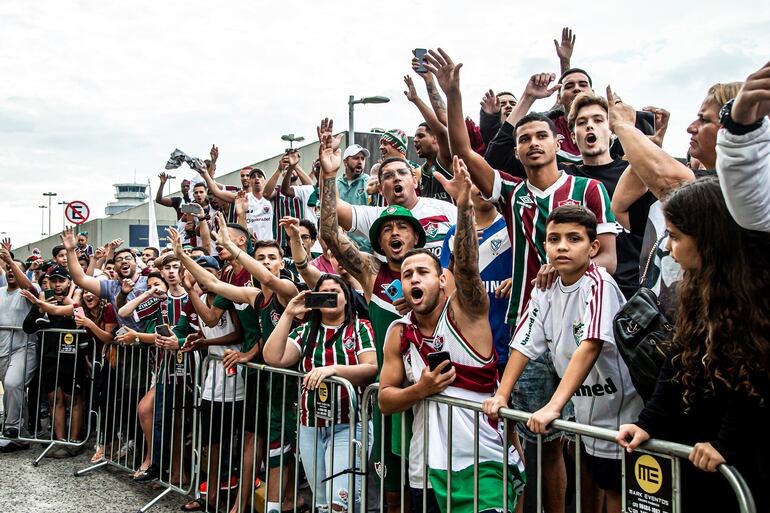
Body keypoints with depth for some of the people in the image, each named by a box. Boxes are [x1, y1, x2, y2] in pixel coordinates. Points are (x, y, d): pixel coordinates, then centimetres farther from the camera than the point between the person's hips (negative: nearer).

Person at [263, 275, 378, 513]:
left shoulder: (360, 327, 1)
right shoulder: (306, 331, 9)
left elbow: (371, 369, -11)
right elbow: (273, 358, -4)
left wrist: (332, 369, -24)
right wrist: (288, 315, -7)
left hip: (349, 425, -4)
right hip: (310, 426, 4)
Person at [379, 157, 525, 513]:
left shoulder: (464, 311, -6)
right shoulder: (399, 333, 4)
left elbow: (467, 265, -26)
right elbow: (384, 400, 6)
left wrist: (464, 205, -39)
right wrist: (420, 390, -13)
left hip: (484, 465, -4)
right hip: (425, 471, 4)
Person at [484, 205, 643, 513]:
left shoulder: (599, 285, -21)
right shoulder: (546, 289, -1)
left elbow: (590, 346, -32)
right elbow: (525, 344, 1)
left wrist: (554, 406, -39)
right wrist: (501, 395, -7)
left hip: (621, 412, -6)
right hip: (587, 411, 6)